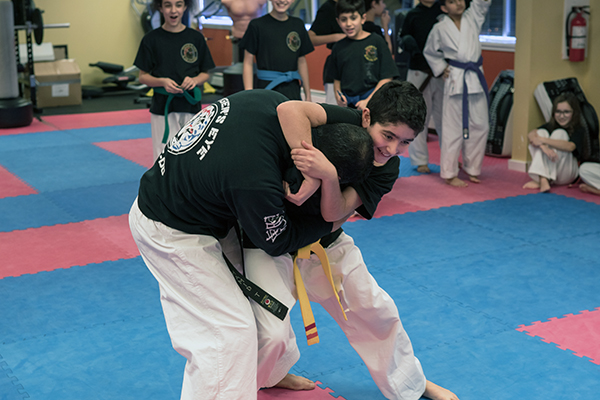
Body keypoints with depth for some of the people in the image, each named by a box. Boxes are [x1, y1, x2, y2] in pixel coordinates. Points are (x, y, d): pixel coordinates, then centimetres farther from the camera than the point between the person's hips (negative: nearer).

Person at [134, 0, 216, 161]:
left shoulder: (196, 38, 4)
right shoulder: (152, 39, 0)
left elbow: (205, 74, 11)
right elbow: (143, 76, 3)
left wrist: (194, 80, -11)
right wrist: (162, 81, -15)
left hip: (191, 105, 2)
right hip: (162, 106, -2)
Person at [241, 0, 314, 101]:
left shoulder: (298, 24, 12)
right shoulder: (257, 25, -1)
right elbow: (248, 62, -1)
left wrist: (308, 96, 16)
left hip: (293, 89, 3)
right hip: (267, 88, -3)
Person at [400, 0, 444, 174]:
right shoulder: (413, 15, 1)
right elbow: (403, 37, 7)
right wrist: (408, 43, -15)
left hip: (442, 73, 1)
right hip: (419, 73, -1)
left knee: (444, 117, 9)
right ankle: (420, 161, 12)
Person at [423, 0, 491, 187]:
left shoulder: (473, 17, 7)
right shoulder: (440, 28, 0)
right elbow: (430, 52, 13)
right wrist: (441, 69, 5)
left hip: (476, 79, 4)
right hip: (456, 80, -4)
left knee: (480, 126, 7)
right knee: (454, 128, -3)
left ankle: (472, 169, 22)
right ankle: (449, 174, 5)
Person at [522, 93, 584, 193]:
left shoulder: (578, 130, -5)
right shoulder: (550, 126, 5)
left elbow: (570, 146, -27)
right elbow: (531, 134, -14)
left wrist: (543, 140, -29)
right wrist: (543, 146, -35)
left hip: (565, 174, -3)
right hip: (545, 170, 3)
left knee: (559, 133, -20)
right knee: (542, 132, -14)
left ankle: (538, 181, -28)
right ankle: (542, 180, -33)